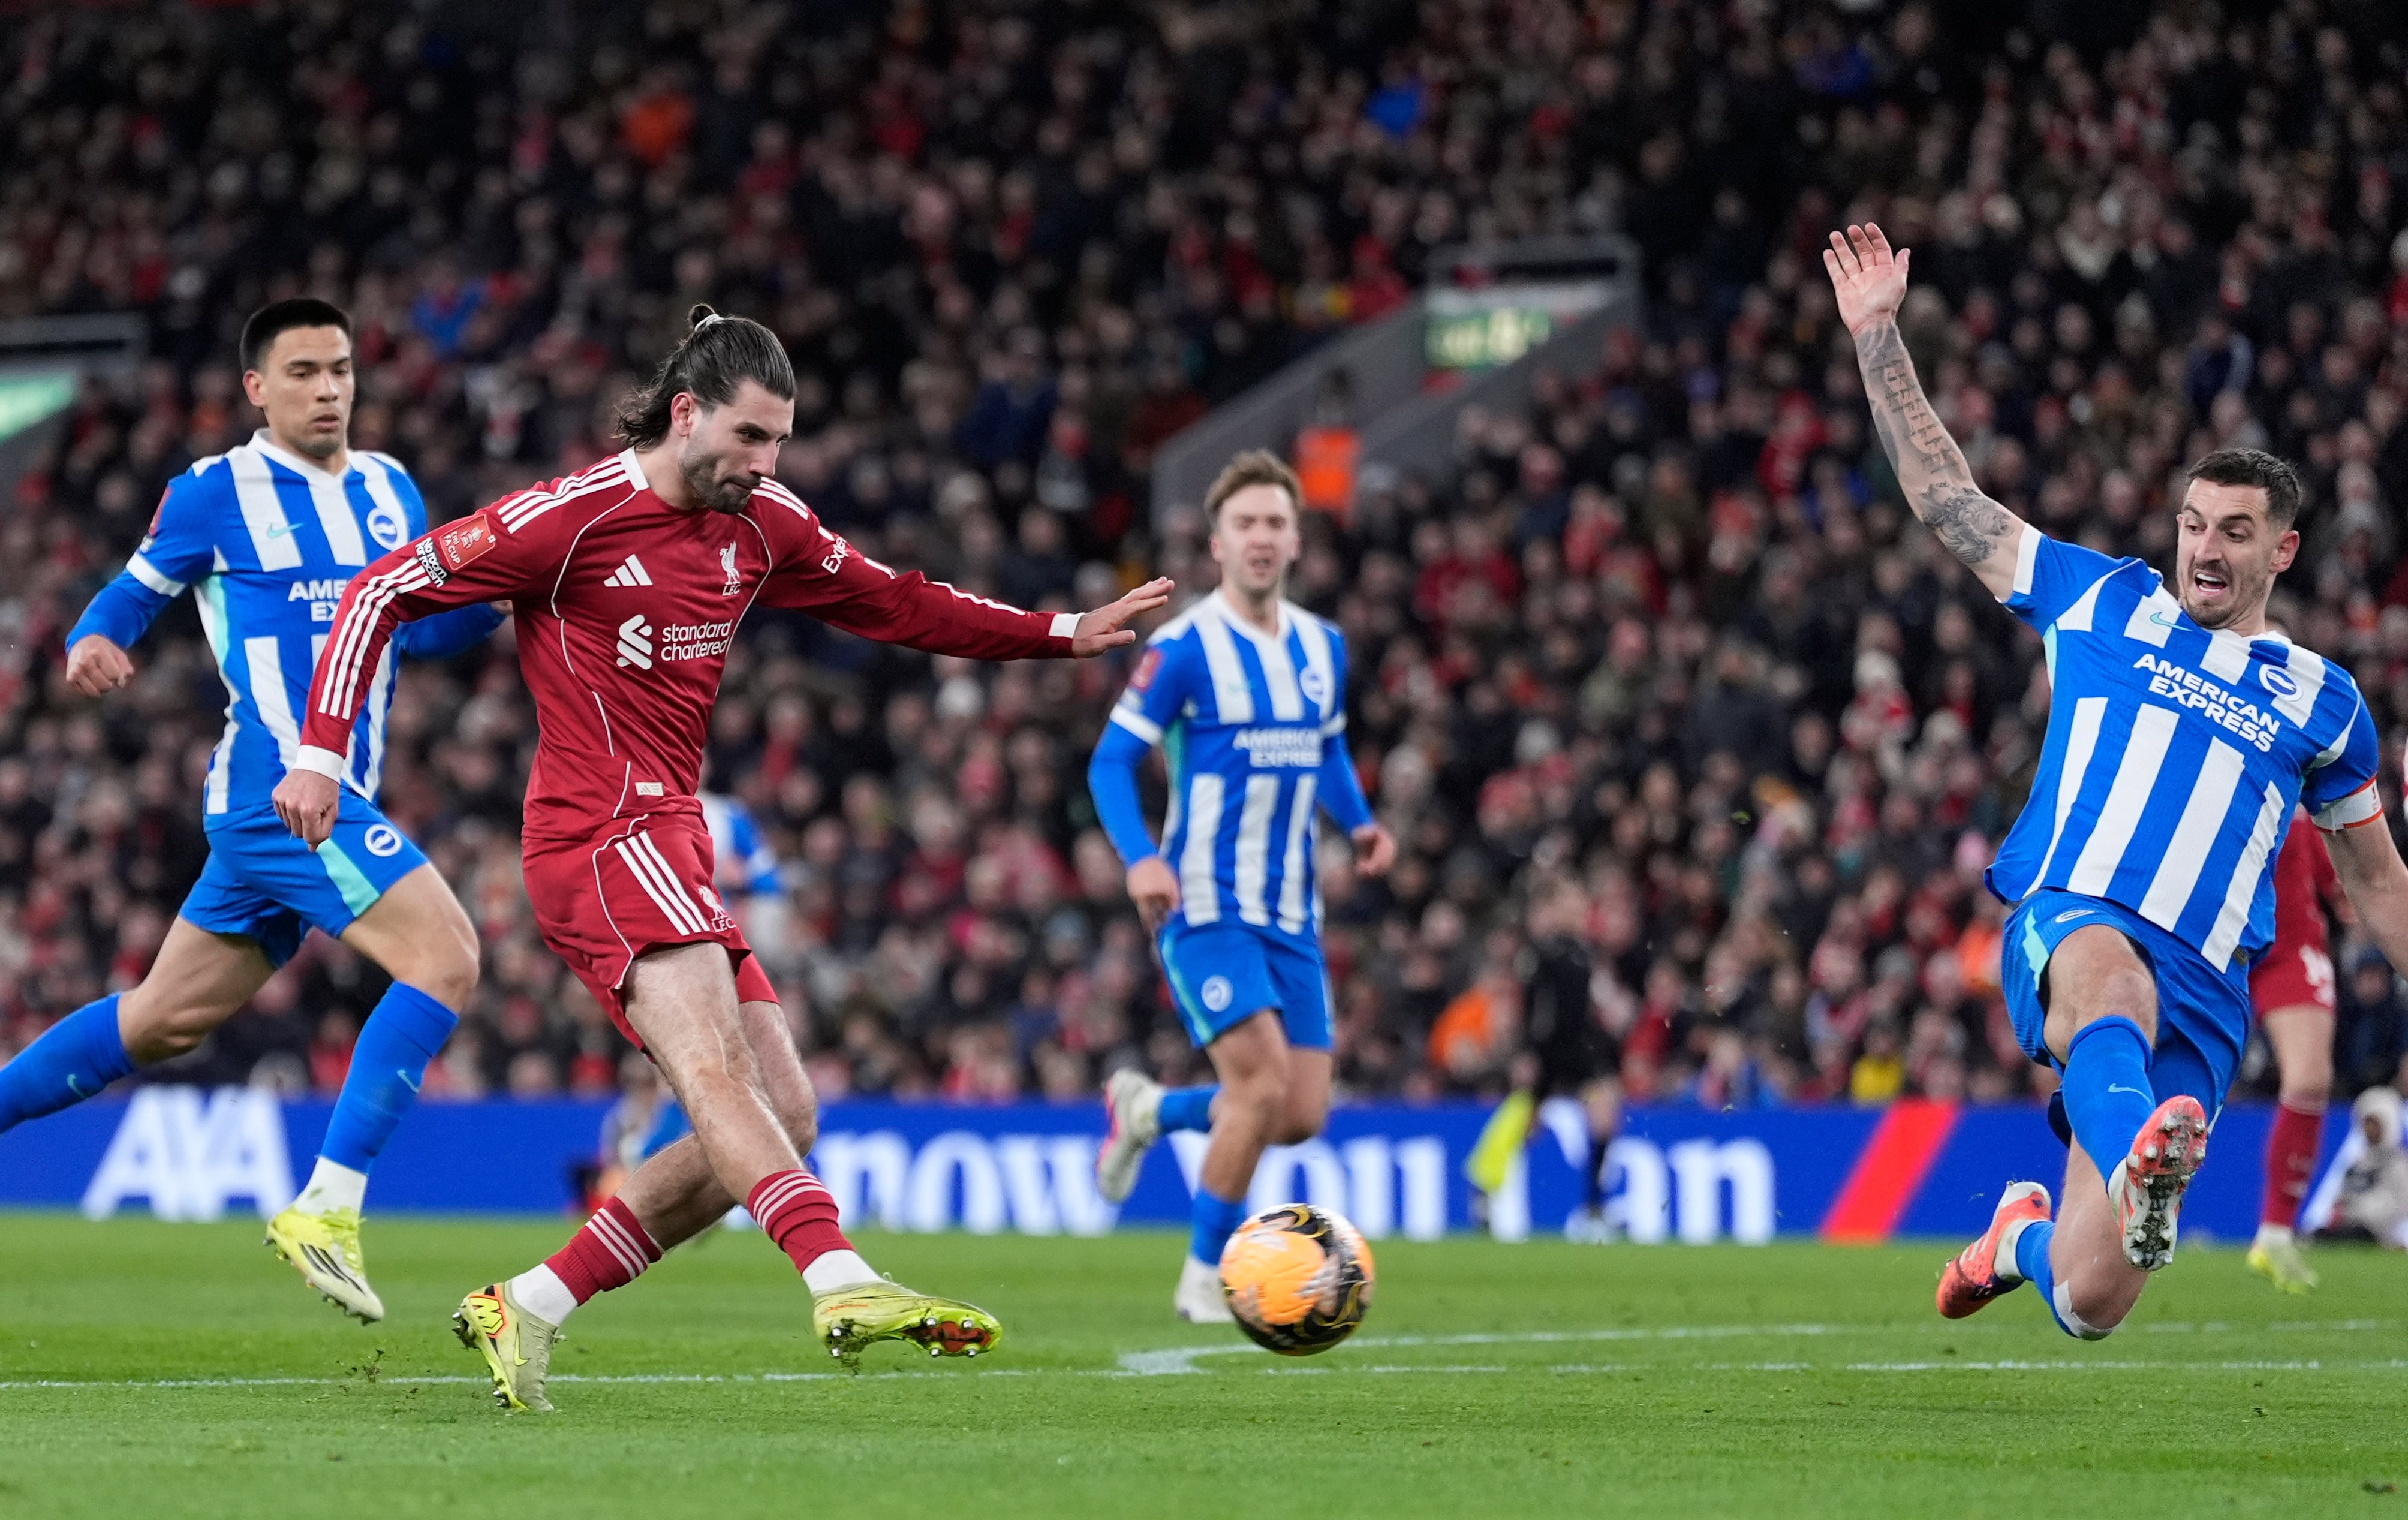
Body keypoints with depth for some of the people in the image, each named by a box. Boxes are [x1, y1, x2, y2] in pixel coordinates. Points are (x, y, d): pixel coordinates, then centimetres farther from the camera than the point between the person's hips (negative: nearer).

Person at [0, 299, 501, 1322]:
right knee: (445, 959, -20)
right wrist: (93, 644, -12)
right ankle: (325, 1209, -22)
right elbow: (133, 594, 10)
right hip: (278, 786, -8)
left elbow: (425, 629, 17)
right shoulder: (213, 495, -1)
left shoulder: (390, 490, 16)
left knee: (164, 1019, 15)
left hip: (334, 797, 8)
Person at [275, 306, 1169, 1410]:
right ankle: (845, 1287, -49)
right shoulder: (573, 519, -8)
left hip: (672, 843, 9)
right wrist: (320, 753, -11)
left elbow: (899, 606, 25)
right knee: (712, 1060, -28)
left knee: (780, 1119, 2)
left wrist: (1063, 634, 19)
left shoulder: (762, 525, 12)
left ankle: (523, 1310, 5)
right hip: (601, 832, -9)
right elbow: (384, 591, -4)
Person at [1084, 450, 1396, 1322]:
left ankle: (1148, 1110, 30)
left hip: (1291, 914, 6)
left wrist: (1360, 823, 3)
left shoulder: (1324, 647, 8)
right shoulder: (1184, 647, -10)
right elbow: (1111, 761, -9)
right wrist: (1140, 857, -25)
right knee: (1264, 1080, -20)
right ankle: (1204, 1276, -3)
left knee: (1302, 1115, 1)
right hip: (1204, 908, -6)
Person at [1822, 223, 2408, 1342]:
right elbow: (1942, 493, 20)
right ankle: (2135, 1162, -73)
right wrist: (1877, 336, 16)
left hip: (2201, 999, 2)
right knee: (2109, 969, -42)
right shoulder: (2100, 603, 17)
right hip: (2066, 925, -1)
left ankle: (2026, 1233, 30)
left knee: (2089, 1299, -8)